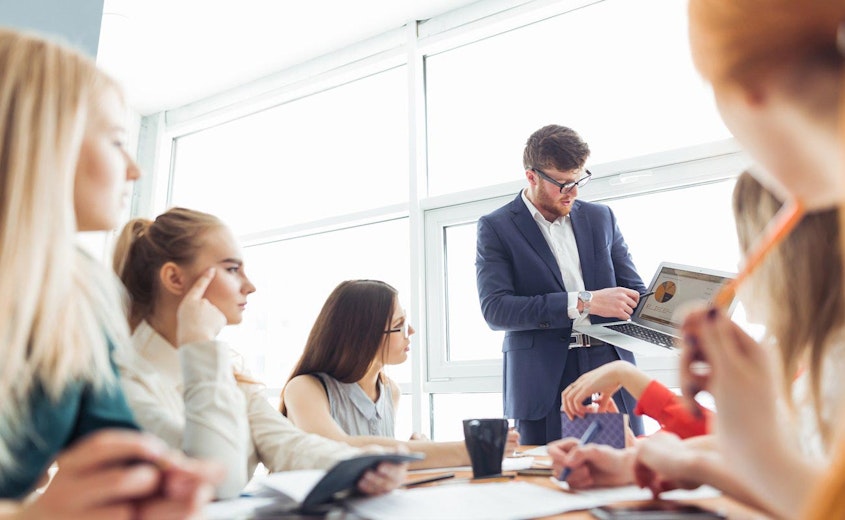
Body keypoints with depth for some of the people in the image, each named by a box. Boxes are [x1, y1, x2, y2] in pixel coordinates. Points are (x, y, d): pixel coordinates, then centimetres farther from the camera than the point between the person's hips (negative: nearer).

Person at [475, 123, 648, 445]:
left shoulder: (600, 217, 13)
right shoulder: (496, 228, 0)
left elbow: (635, 292, 16)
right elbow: (495, 309, -12)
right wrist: (583, 302, -18)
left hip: (610, 374, 3)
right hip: (543, 387, -3)